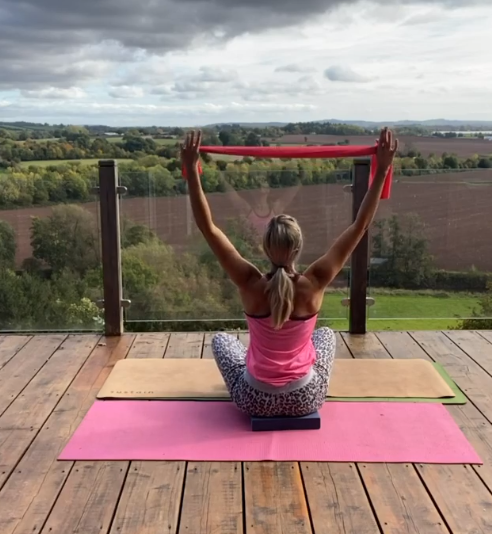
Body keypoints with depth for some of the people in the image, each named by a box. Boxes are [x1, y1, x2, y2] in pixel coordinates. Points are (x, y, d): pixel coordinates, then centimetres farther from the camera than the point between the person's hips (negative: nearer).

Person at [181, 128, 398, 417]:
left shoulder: (251, 284, -22)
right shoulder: (313, 284, -21)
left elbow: (208, 227, -19)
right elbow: (360, 226, -17)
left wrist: (191, 170, -20)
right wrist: (382, 170, -17)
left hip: (255, 400, 0)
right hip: (305, 400, 1)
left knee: (221, 339, 28)